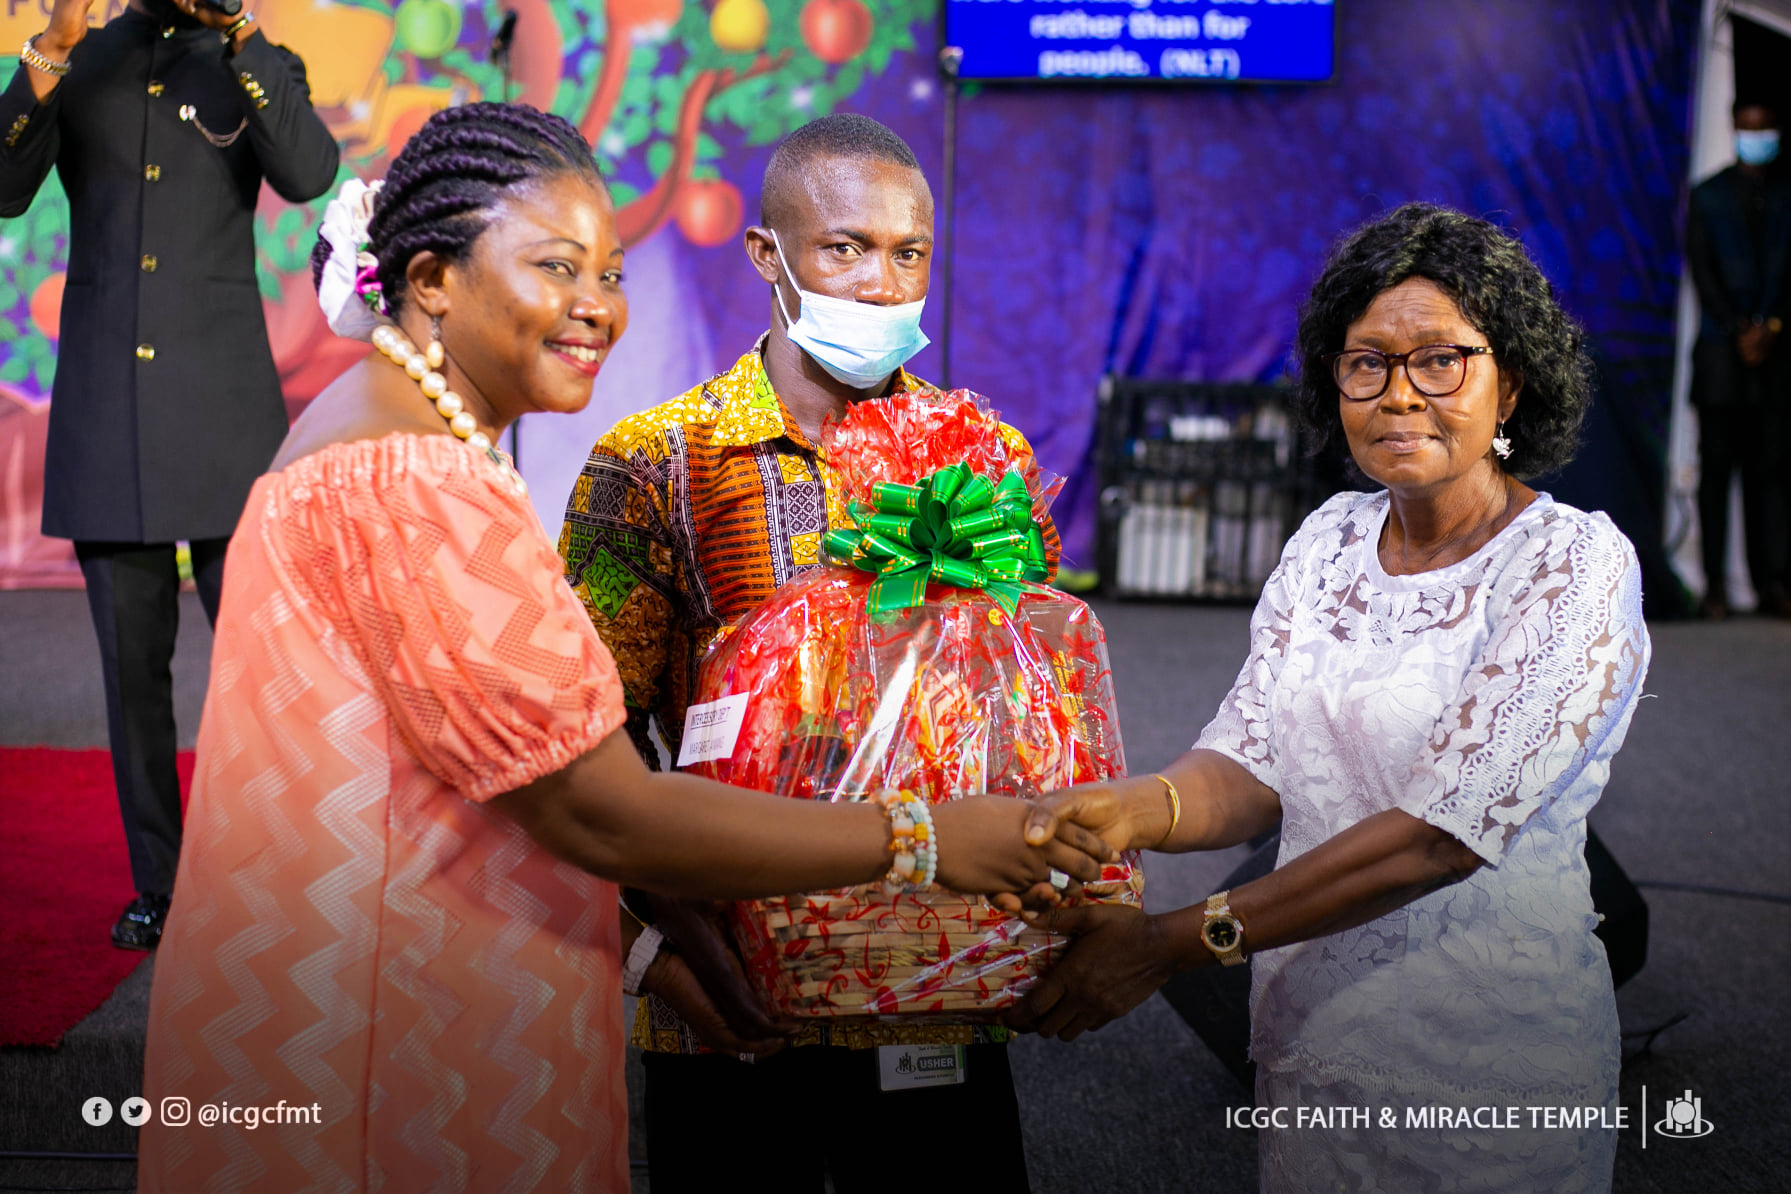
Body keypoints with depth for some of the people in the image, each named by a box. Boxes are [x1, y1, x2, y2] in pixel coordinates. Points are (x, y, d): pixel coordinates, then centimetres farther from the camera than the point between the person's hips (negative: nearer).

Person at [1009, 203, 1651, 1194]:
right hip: (1305, 1031, 5)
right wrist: (1127, 810, -27)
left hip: (1485, 1054, -5)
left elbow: (1444, 831, -23)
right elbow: (1253, 761, -4)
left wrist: (1169, 943, -24)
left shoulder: (1576, 561, -15)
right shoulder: (1330, 540, 4)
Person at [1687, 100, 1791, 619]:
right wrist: (1739, 331, -10)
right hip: (1721, 352, -1)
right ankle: (1715, 585, 1)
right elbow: (1702, 273, 1)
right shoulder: (1707, 195, 9)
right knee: (1717, 468, -1)